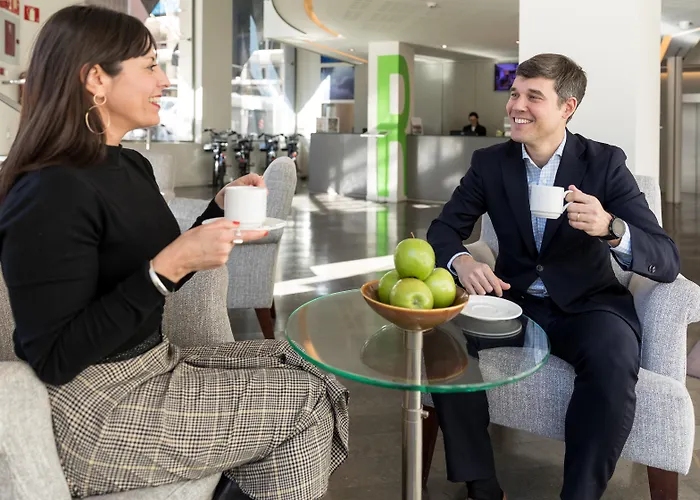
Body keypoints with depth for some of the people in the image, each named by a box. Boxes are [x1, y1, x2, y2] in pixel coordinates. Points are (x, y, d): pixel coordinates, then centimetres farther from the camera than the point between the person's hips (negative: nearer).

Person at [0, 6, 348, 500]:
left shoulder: (131, 165, 7)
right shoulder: (51, 193, -21)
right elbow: (54, 360, -24)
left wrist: (221, 208, 4)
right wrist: (167, 267, -29)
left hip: (154, 363, 9)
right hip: (95, 411, -9)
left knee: (301, 364, 7)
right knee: (303, 402, -4)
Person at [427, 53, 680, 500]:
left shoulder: (605, 163, -8)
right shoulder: (489, 163, 0)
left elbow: (667, 262, -13)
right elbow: (442, 230, 1)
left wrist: (611, 228, -36)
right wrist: (460, 260, -25)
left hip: (586, 304, -2)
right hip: (513, 299, 3)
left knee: (614, 362, -33)